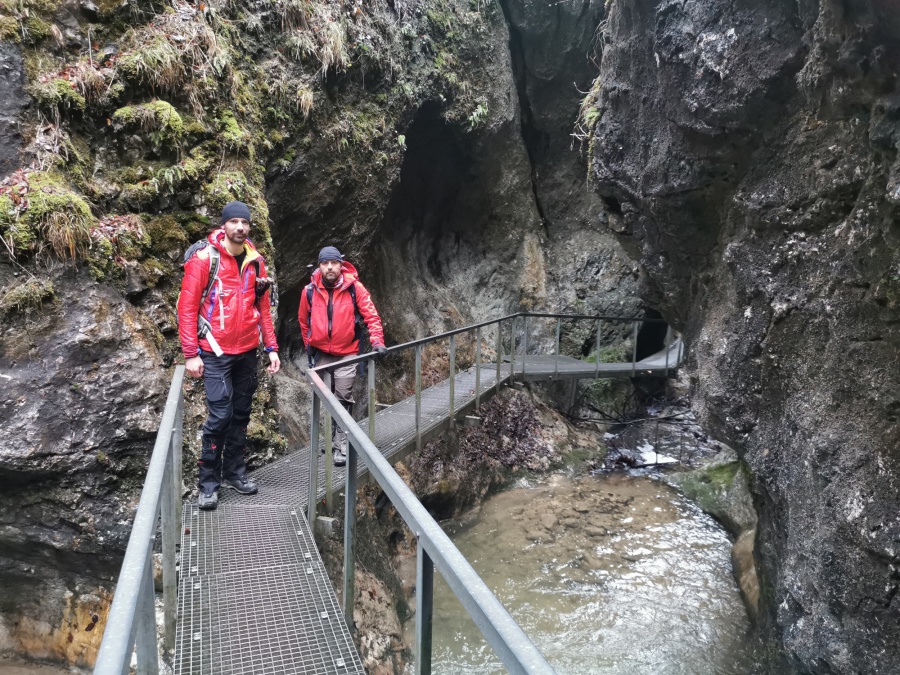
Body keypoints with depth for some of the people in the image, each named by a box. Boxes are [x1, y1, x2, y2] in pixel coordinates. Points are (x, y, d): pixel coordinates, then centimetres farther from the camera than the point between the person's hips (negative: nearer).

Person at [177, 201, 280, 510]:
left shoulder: (255, 261, 6)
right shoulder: (204, 258, -9)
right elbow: (187, 307, -8)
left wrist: (272, 347, 7)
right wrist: (190, 354, -12)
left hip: (247, 352, 5)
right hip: (216, 353, -5)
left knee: (241, 414, 12)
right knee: (220, 416, -6)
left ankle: (234, 471, 27)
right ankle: (208, 483, 7)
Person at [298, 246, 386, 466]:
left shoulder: (354, 287, -11)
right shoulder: (310, 291, -6)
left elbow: (371, 315, -9)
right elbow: (304, 320, 8)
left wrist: (377, 340, -19)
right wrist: (309, 345, 14)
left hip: (346, 353, -3)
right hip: (320, 354, 3)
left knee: (344, 399, -5)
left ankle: (342, 446, -1)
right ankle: (330, 437, 30)